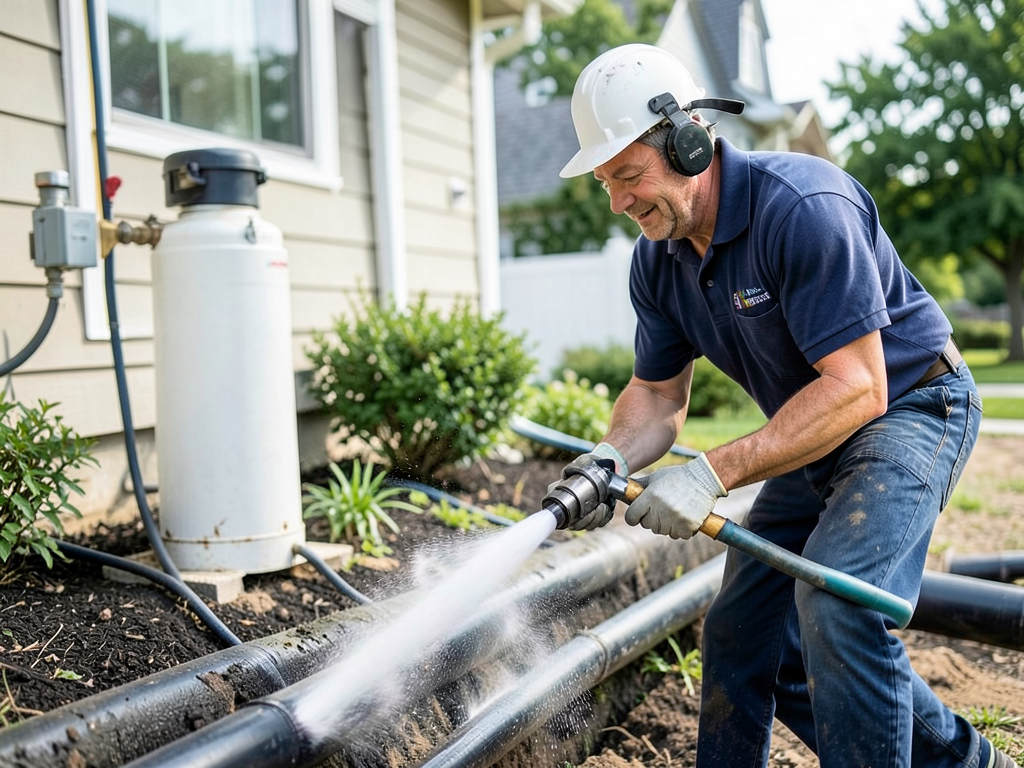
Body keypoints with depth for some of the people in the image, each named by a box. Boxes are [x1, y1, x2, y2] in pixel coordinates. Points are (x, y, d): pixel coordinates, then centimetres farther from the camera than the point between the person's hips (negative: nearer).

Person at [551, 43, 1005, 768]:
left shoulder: (804, 206, -29)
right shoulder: (657, 260, -4)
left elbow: (857, 388, -31)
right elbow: (658, 395, 4)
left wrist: (714, 473, -36)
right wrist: (613, 457, -18)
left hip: (909, 407, -8)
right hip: (813, 437, 8)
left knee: (836, 602, -29)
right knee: (743, 631, 10)